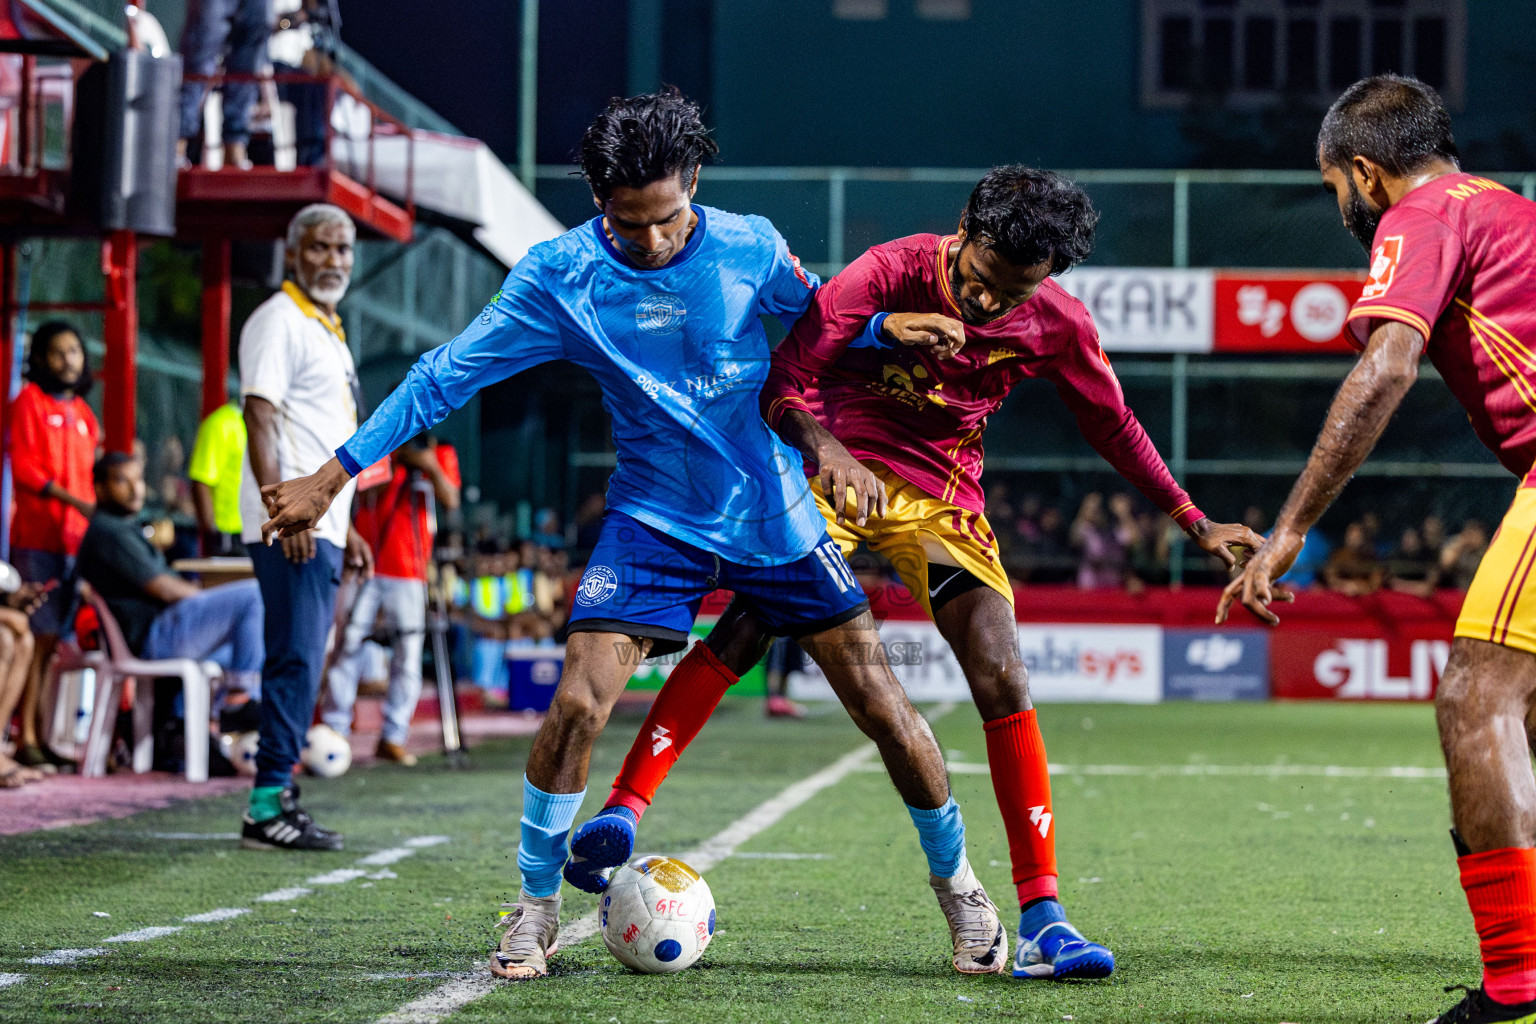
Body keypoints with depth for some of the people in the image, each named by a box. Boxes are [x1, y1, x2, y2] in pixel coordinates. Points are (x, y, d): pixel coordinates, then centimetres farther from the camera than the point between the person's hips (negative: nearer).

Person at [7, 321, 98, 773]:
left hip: (75, 538, 6)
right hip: (37, 536, -6)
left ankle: (44, 737, 7)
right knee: (39, 638, -10)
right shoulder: (29, 401, 0)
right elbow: (22, 466, -8)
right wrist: (75, 501, -17)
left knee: (56, 639, 5)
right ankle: (27, 739, -10)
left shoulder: (82, 412, 19)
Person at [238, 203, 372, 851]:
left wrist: (345, 529, 25)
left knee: (301, 664, 9)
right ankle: (268, 808, -12)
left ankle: (279, 799, 12)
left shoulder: (328, 332, 23)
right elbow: (259, 416, -16)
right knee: (295, 661, -13)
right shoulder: (279, 321, -6)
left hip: (321, 527, 10)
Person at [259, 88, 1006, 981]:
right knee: (578, 706, -17)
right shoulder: (559, 276, -12)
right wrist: (332, 478, -7)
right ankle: (537, 908, 2)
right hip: (654, 516, -1)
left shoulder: (749, 247, -10)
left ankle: (957, 884, 20)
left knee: (882, 705, -2)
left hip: (774, 514, 1)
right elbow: (447, 375, -7)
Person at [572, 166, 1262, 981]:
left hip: (941, 496, 2)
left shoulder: (1056, 324, -9)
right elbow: (783, 379, -20)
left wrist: (1195, 524, 11)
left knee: (1003, 680, -11)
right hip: (837, 467, -2)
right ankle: (622, 809, -19)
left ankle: (1039, 920, -8)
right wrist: (825, 447, -40)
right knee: (746, 628, -22)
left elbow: (1113, 427, 8)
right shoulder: (891, 272, -19)